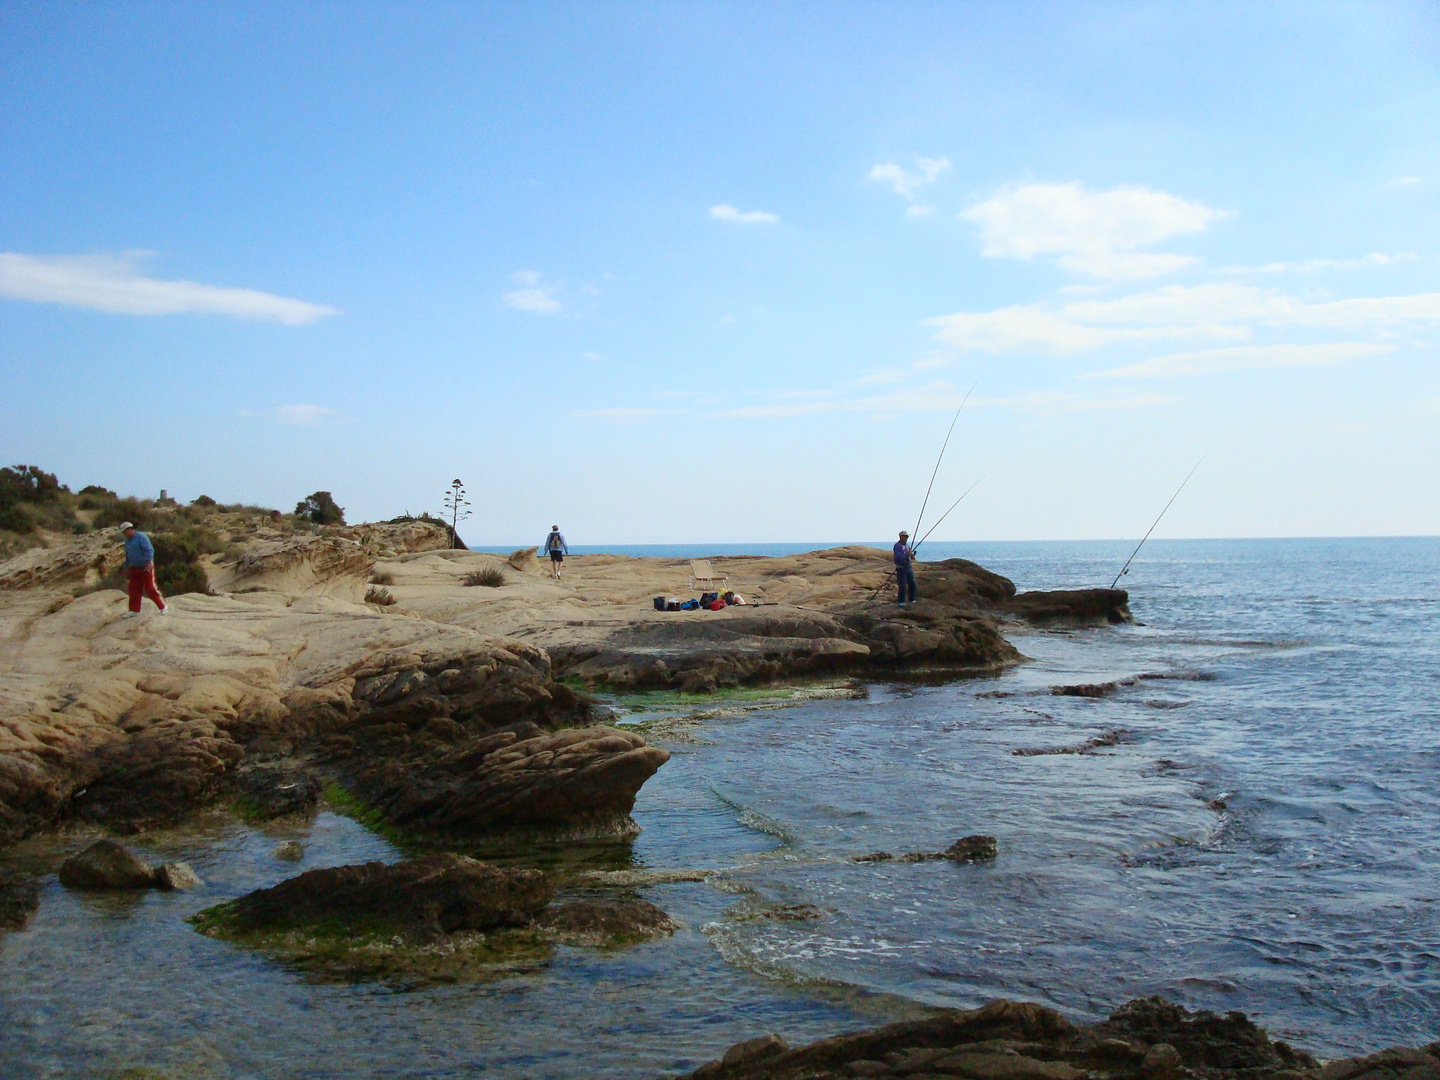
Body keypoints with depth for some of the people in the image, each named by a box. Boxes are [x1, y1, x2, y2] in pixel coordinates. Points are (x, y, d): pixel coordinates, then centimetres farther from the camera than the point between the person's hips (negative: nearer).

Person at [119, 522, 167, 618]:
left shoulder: (141, 537, -13)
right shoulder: (128, 541, 13)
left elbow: (149, 550, -23)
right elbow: (128, 556, 26)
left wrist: (149, 562, -33)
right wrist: (127, 567, 29)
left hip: (146, 568, -8)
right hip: (135, 569, 8)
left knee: (151, 588, -8)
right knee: (134, 590, 7)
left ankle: (163, 607, 2)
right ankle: (134, 610, 15)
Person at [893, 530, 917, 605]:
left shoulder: (907, 545, 11)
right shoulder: (897, 546, -14)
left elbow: (911, 554, 18)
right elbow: (898, 557, -25)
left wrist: (912, 555, -4)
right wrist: (907, 554, -25)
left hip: (908, 567, 7)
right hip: (901, 568, -7)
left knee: (912, 584, 8)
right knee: (902, 586, -6)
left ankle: (912, 599, 22)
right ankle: (901, 601, 4)